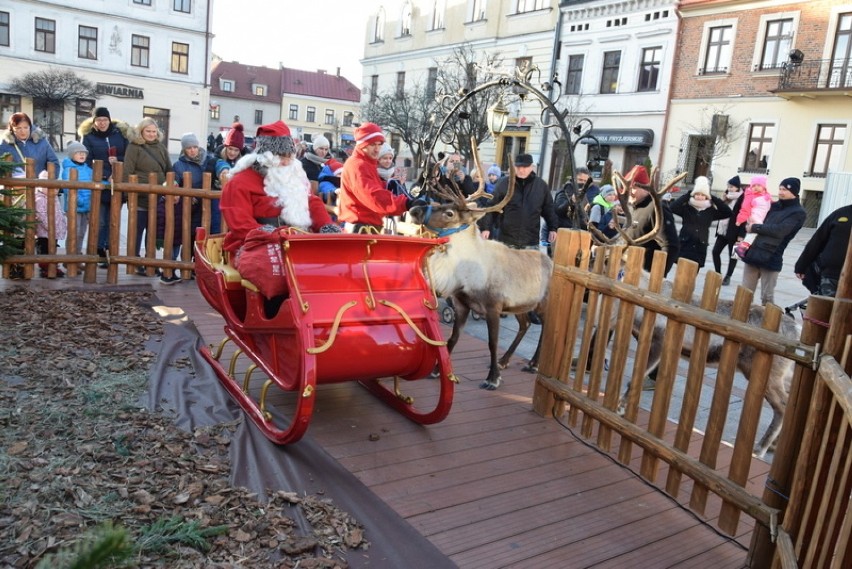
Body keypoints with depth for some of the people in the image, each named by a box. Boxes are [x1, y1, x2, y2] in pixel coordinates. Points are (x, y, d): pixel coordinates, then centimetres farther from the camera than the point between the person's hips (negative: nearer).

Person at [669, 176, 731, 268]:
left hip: (700, 249, 2)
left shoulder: (710, 211, 7)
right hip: (684, 247, -2)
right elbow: (673, 207, -16)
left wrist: (713, 198, -3)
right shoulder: (686, 208, 1)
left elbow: (728, 213, -1)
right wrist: (688, 194, -12)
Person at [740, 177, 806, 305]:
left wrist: (755, 227, -9)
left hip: (771, 258, -6)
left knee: (767, 297, 0)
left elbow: (779, 230, -16)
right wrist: (750, 225, 7)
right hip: (753, 253, 6)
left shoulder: (798, 212, -3)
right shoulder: (774, 206, 16)